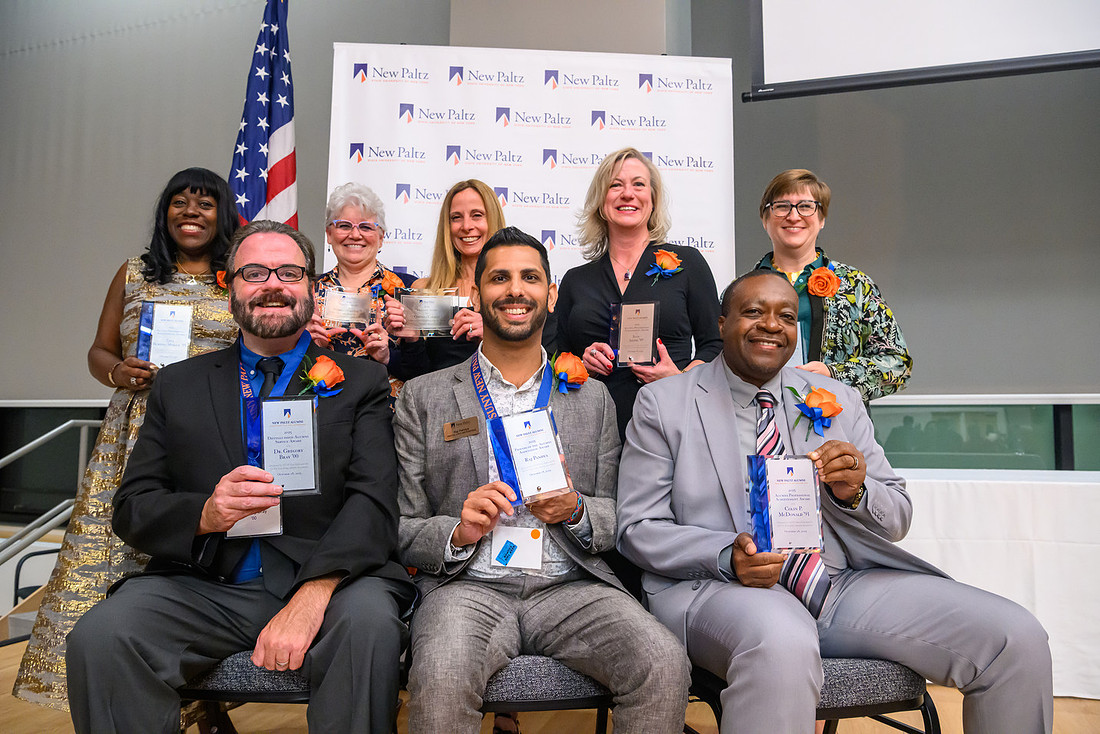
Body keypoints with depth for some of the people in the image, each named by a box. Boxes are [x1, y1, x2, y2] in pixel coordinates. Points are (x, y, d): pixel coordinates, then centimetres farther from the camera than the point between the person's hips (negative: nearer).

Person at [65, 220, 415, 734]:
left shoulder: (359, 382, 7)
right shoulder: (179, 385, 16)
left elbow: (374, 502, -5)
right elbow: (132, 508, 11)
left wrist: (312, 595, -22)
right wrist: (205, 514, -12)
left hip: (328, 579, -2)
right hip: (203, 586, 3)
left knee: (369, 622, -33)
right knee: (98, 636, -24)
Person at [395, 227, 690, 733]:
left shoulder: (592, 398, 15)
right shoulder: (423, 398, 9)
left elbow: (619, 518, 14)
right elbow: (400, 529, 7)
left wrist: (575, 511, -8)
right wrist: (459, 533, -14)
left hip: (572, 585, 2)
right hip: (469, 586, -1)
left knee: (664, 666, -25)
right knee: (440, 679, -33)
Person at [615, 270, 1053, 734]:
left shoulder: (838, 401, 14)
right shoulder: (662, 404, 3)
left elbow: (896, 521, 14)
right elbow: (638, 529, -1)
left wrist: (854, 491, -10)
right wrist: (726, 556, -19)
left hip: (846, 583, 5)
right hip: (719, 588, -4)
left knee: (1018, 639, -11)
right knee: (781, 647, -40)